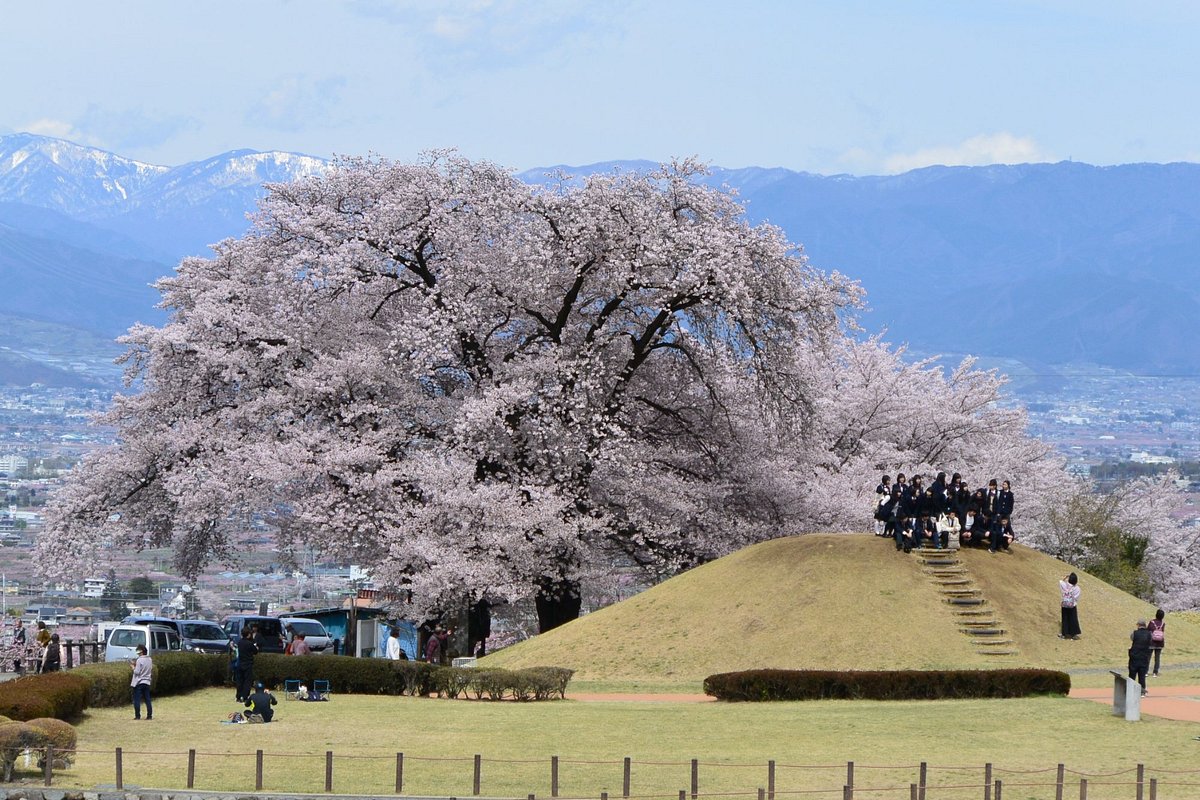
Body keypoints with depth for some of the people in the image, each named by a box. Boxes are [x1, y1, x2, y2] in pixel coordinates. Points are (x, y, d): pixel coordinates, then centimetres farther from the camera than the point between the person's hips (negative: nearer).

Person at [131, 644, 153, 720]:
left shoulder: (139, 660, -14)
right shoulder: (149, 660, 7)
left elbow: (137, 672, -16)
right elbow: (151, 671, 14)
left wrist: (134, 667, 0)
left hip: (139, 682, -6)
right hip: (147, 682, 6)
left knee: (137, 700, 0)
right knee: (147, 700, 8)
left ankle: (137, 716, -1)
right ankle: (150, 715, 5)